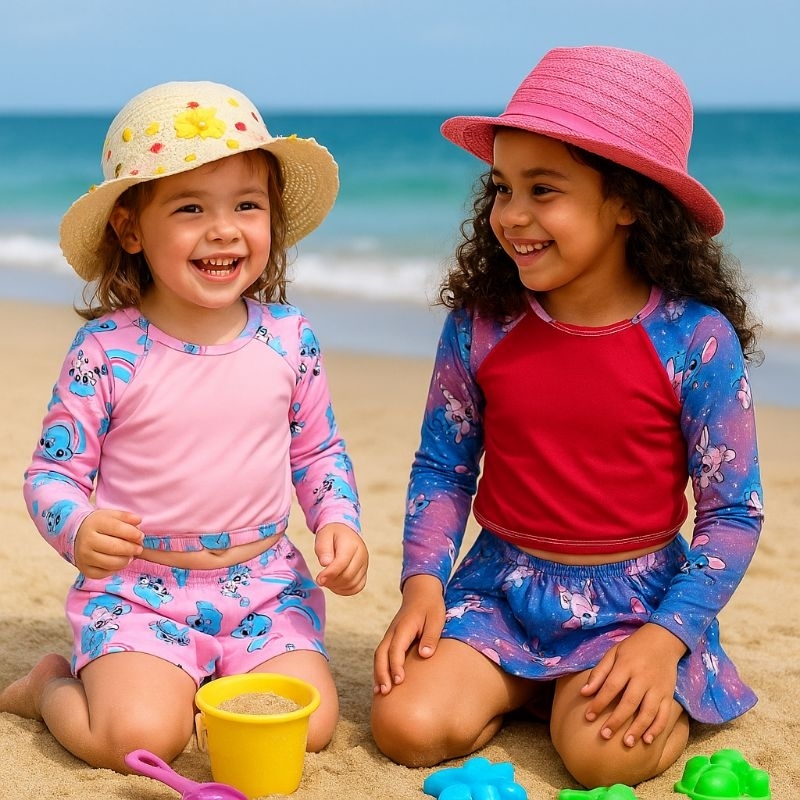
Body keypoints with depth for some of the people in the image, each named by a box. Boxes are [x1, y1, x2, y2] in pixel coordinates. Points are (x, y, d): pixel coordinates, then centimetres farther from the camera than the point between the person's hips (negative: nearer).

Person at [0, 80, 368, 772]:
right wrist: (78, 530, -26)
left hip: (265, 579, 3)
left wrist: (339, 522, -6)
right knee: (139, 736, -22)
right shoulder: (106, 350, -11)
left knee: (309, 723, -14)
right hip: (137, 585, -3)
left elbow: (318, 451, 11)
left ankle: (187, 682, 13)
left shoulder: (289, 337, -2)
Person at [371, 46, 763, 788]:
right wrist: (422, 582, -8)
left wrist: (666, 638, -18)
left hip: (636, 596, -3)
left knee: (603, 750, -26)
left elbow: (733, 513, -8)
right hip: (502, 585, 3)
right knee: (407, 724, -16)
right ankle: (528, 683, 13)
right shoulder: (479, 325, -5)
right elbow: (442, 468, 6)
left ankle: (669, 696, 9)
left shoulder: (695, 338, -13)